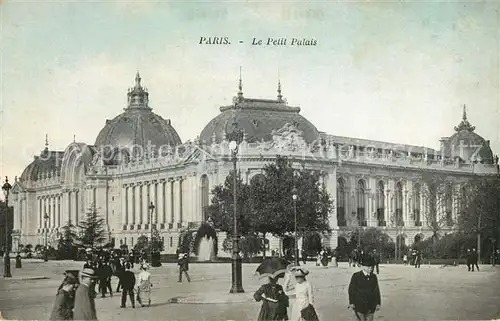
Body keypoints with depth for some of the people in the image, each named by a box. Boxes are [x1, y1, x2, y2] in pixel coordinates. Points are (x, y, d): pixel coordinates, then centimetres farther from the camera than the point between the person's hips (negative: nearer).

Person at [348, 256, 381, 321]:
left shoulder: (374, 277, 6)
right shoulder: (356, 276, -4)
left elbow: (377, 291, 11)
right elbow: (351, 290, -2)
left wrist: (378, 303, 10)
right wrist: (351, 303, -5)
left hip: (371, 306, 3)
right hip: (359, 306, -3)